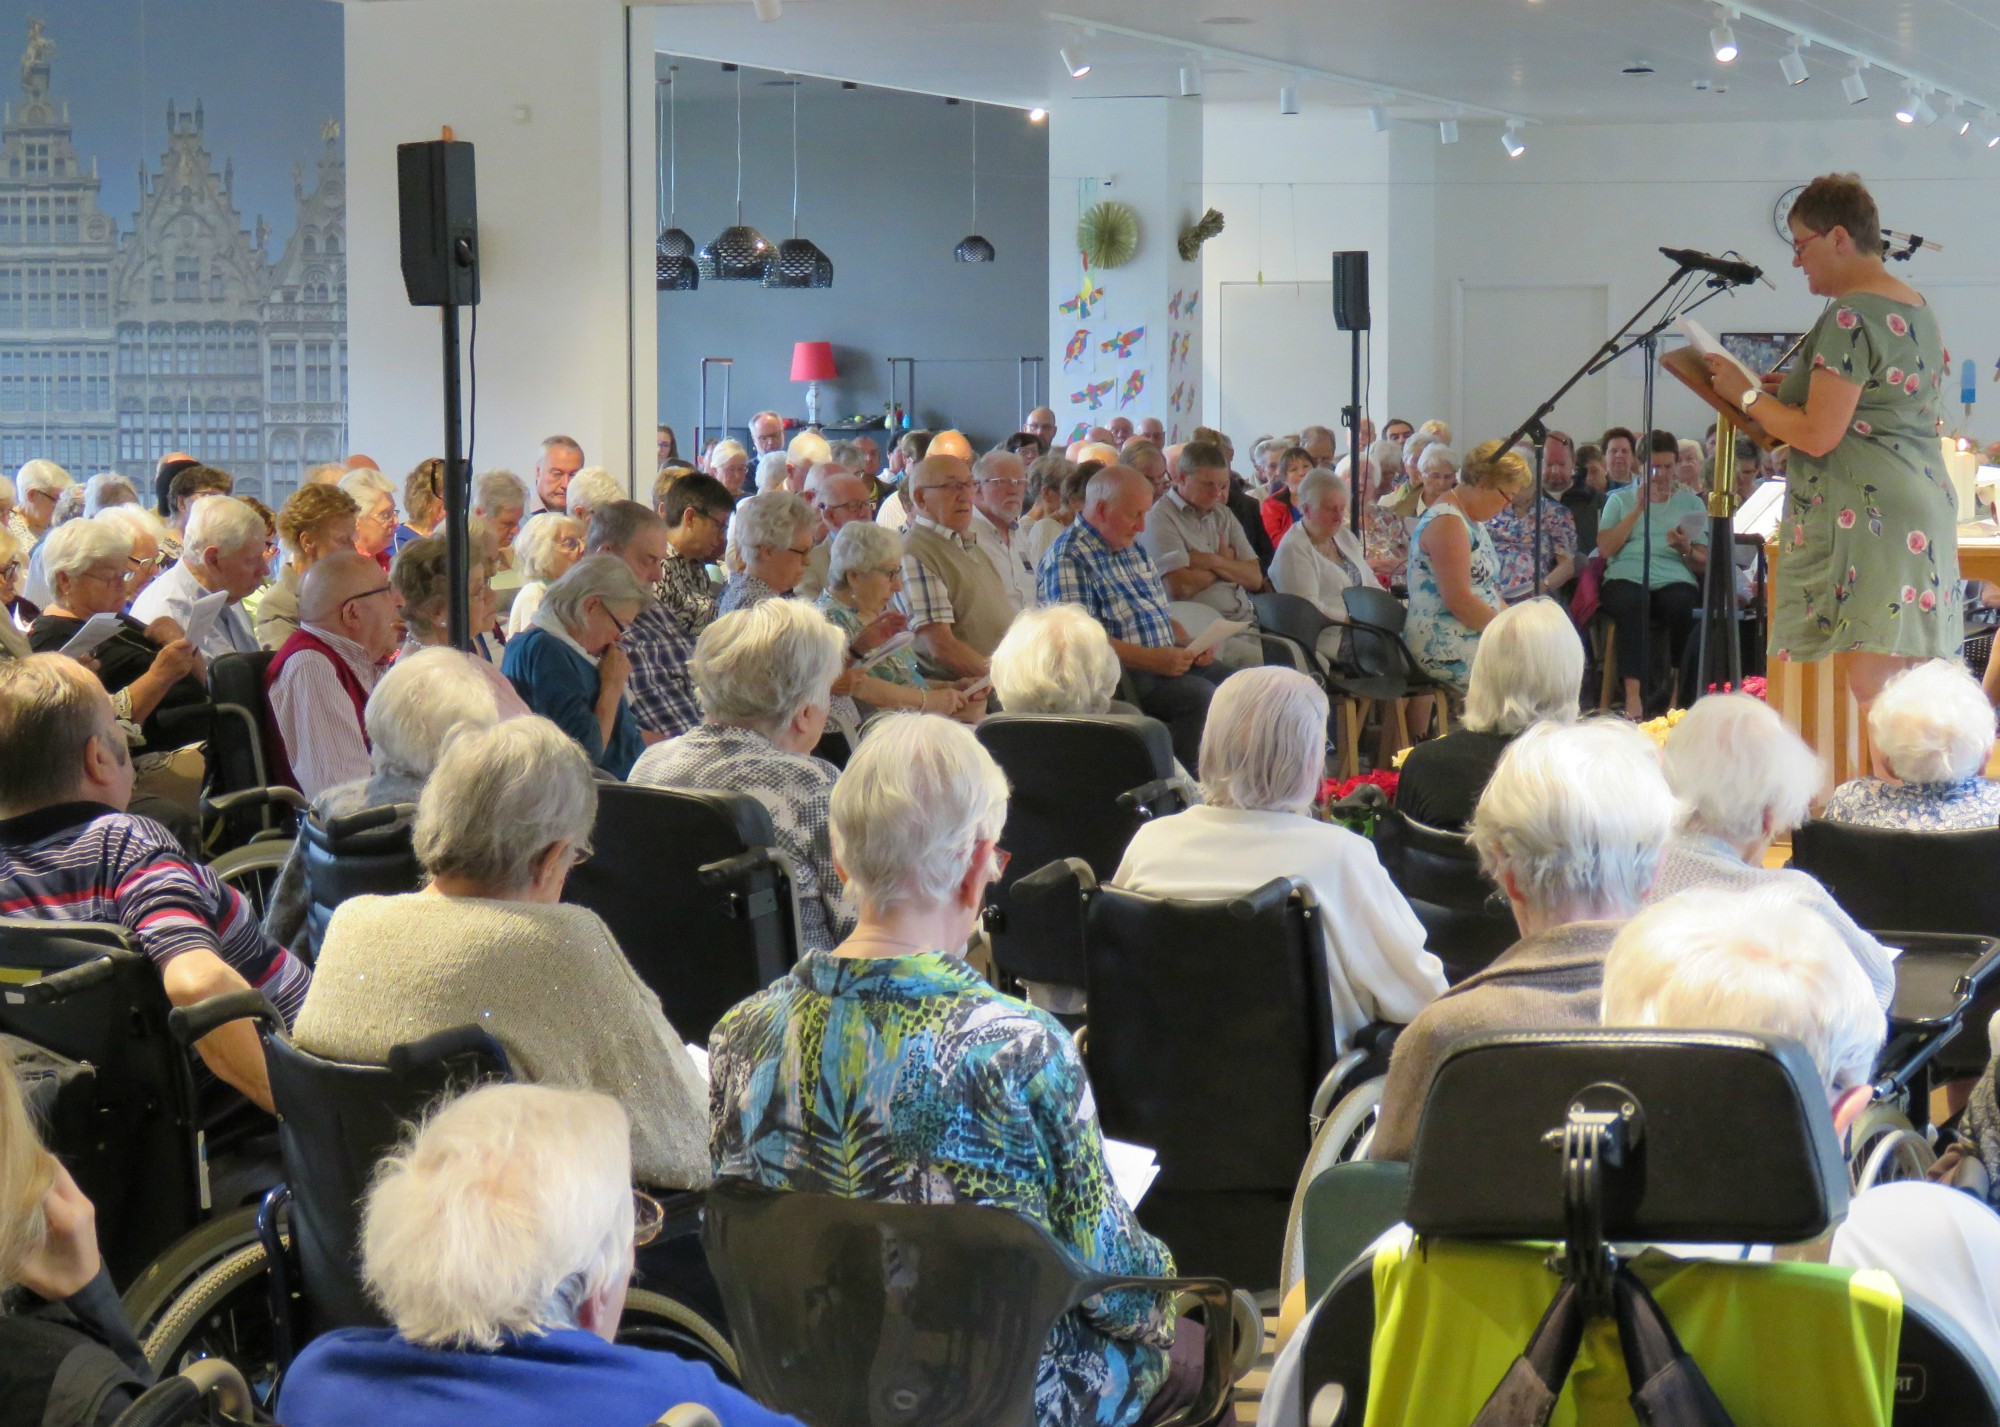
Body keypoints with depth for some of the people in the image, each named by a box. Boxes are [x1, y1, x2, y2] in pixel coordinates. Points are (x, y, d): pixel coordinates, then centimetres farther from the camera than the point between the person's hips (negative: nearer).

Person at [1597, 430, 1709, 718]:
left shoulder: (1691, 503, 22)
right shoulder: (1620, 500, 20)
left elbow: (1703, 564, 15)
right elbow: (1605, 549, 3)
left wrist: (1686, 550, -8)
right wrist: (1638, 508, 1)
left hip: (1675, 579, 1)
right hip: (1627, 578, -1)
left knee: (1679, 604, -36)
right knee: (1628, 603, -38)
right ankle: (1633, 695, -43)